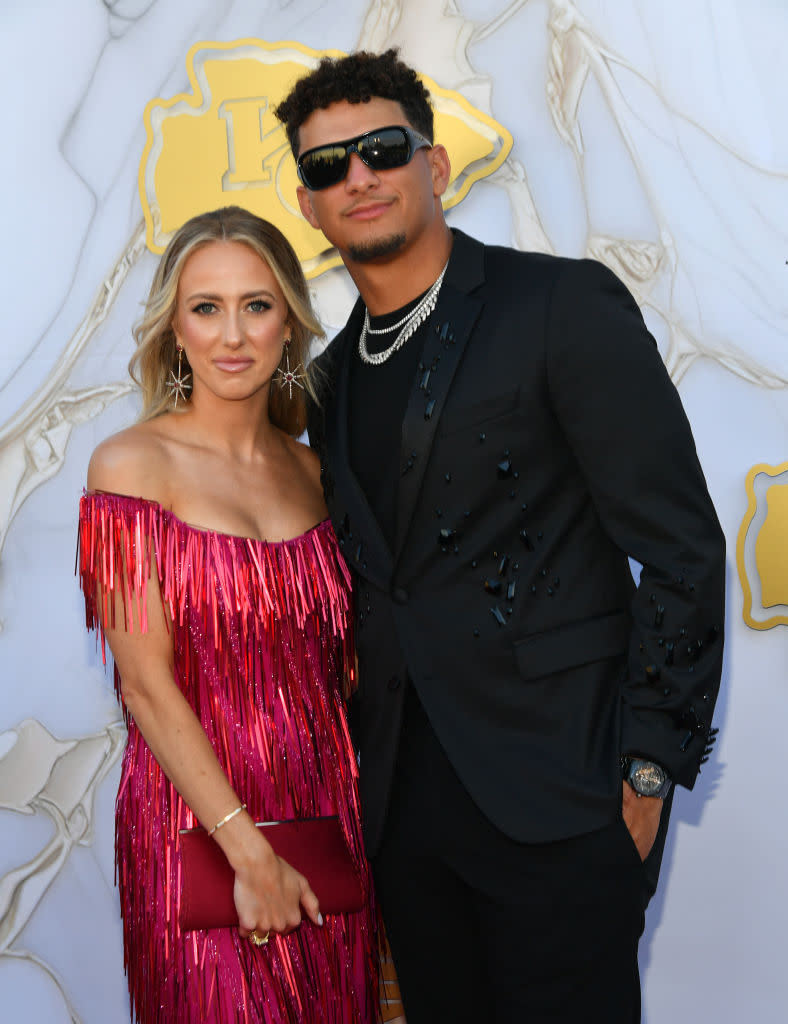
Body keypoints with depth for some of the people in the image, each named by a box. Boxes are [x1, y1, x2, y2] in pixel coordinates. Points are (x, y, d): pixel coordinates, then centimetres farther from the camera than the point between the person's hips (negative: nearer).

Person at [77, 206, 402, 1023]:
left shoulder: (307, 467, 6)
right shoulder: (131, 465, -10)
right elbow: (146, 683, -13)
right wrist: (249, 850, -15)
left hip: (327, 809, 5)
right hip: (200, 820, -5)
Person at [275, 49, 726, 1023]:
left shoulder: (564, 305, -7)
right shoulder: (335, 375, 13)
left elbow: (680, 547, -10)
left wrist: (648, 766, -12)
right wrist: (363, 758, 11)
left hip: (554, 796, -6)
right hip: (404, 799, 6)